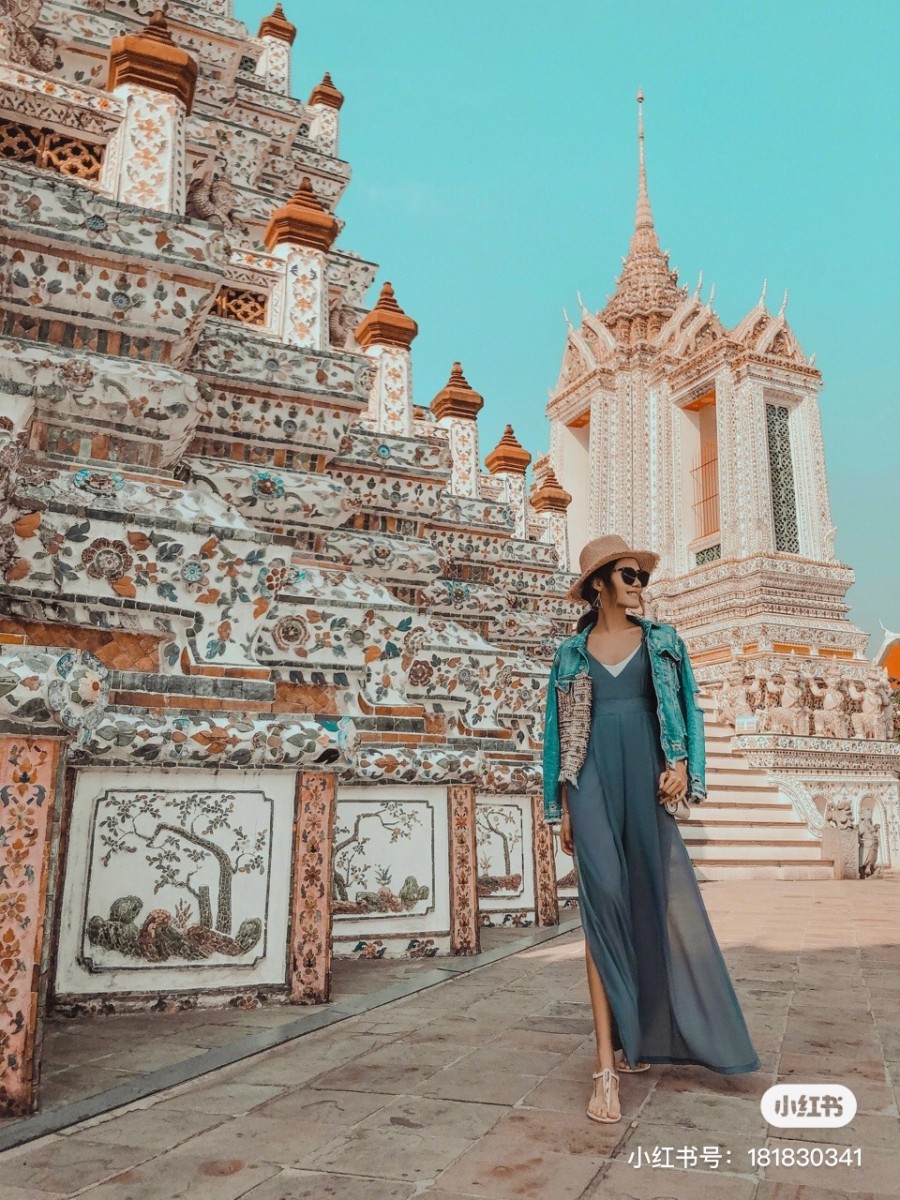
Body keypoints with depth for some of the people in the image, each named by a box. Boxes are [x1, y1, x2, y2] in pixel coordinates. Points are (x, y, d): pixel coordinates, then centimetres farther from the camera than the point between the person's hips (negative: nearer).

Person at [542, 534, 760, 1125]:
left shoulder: (663, 641, 10)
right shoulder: (572, 653, 9)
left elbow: (686, 709, 9)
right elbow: (562, 735, 9)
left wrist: (681, 764, -9)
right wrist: (564, 808, 5)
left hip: (646, 779, 2)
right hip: (594, 784, -1)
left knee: (659, 903, 3)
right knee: (605, 905, -10)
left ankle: (639, 1035, 24)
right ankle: (607, 1065, -8)